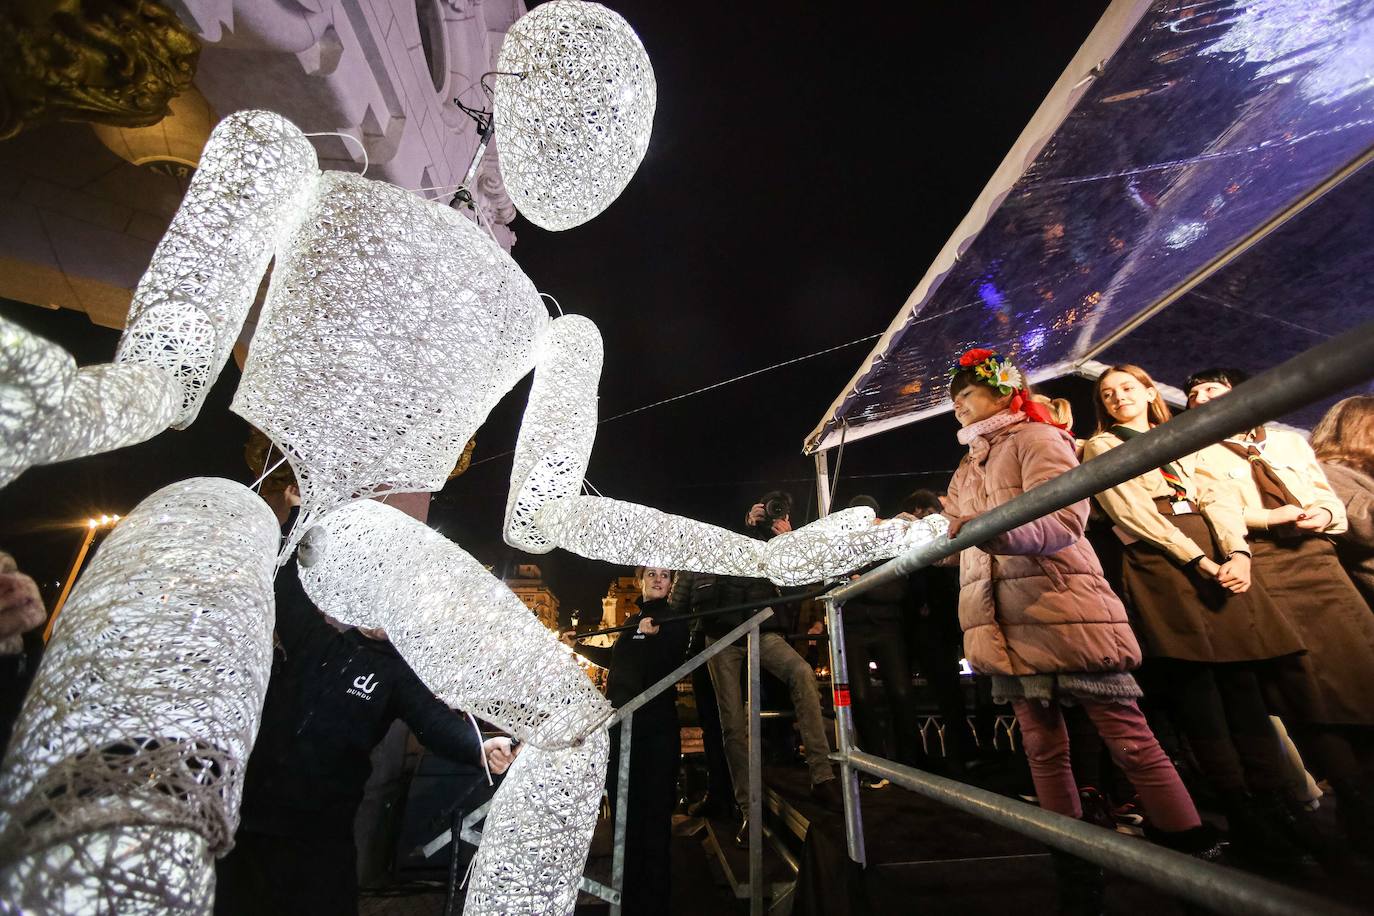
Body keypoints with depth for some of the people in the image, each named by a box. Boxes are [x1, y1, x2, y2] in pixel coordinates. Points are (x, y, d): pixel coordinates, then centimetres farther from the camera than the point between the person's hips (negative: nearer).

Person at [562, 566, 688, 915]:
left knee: (653, 811, 0)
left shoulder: (674, 621, -5)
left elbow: (669, 665, -20)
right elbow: (615, 658, 28)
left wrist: (652, 636, -35)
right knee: (623, 809, 15)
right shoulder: (633, 619, 13)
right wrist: (577, 646, 34)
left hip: (656, 726, -6)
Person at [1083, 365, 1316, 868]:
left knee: (1247, 693, -1)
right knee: (1200, 700, -6)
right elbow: (1133, 512, -4)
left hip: (1219, 561, 5)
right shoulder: (1102, 446, 9)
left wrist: (1238, 552, -8)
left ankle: (1276, 818, 4)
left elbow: (1216, 501, 11)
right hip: (1160, 565, -5)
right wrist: (1201, 562, -12)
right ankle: (1250, 829, 1)